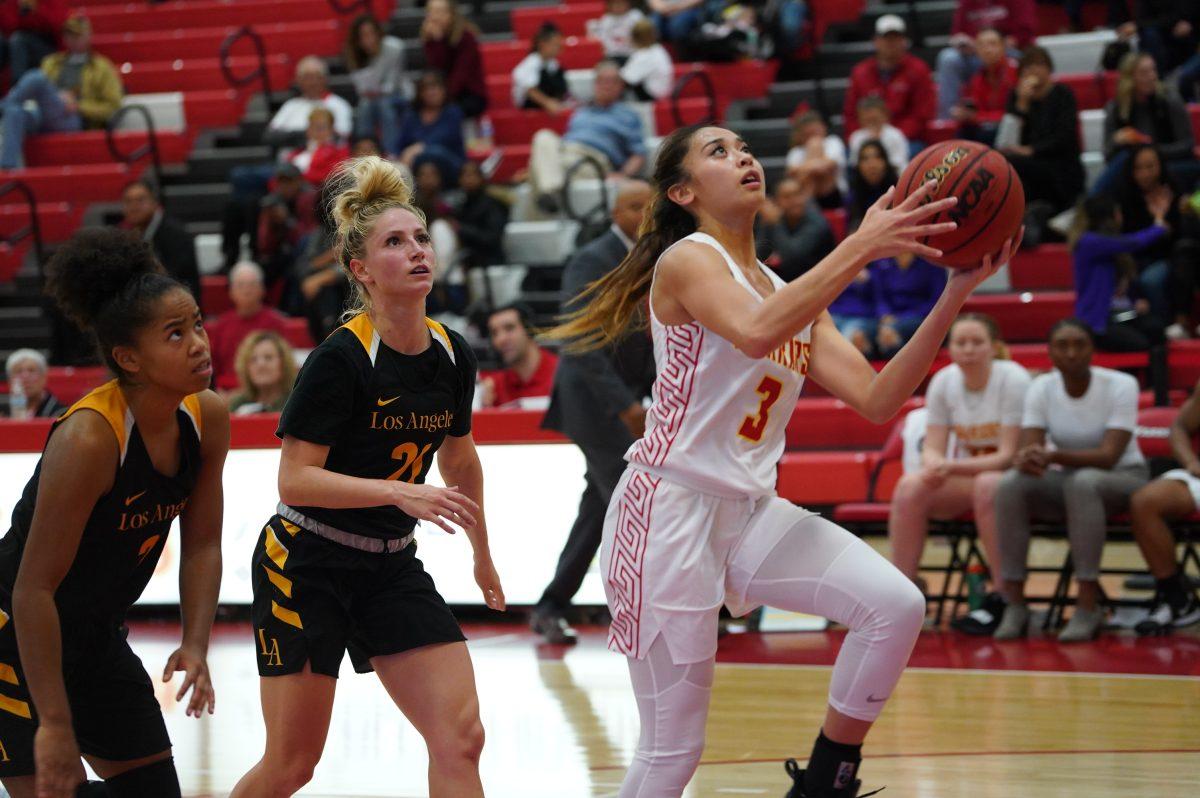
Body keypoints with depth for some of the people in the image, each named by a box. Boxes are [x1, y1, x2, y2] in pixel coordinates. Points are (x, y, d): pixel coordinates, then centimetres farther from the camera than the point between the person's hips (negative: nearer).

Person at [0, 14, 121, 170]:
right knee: (14, 111, -36)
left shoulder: (101, 68, 18)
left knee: (37, 77, -29)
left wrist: (78, 106, -5)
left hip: (74, 121, -4)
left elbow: (112, 107, 9)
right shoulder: (51, 62, 30)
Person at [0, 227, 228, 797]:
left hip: (95, 640, 8)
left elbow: (202, 546, 6)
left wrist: (195, 646, -9)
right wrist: (54, 723, -26)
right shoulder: (89, 438, -29)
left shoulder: (207, 418, -7)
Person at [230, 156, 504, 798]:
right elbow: (294, 480, -21)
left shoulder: (453, 356, 1)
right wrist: (400, 492, -31)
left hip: (391, 568, 6)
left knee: (461, 737, -9)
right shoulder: (340, 359, -18)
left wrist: (483, 555, 29)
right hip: (305, 568, -6)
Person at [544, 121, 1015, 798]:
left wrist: (954, 296, -4)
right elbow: (754, 333, -29)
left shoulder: (794, 296, 15)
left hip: (753, 511, 7)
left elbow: (876, 399, 5)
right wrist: (860, 247, -31)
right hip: (670, 510, -7)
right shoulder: (687, 260, -7)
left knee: (896, 605, -15)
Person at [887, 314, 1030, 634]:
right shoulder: (943, 382, -2)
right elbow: (933, 448, -2)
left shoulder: (1013, 380, -16)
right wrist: (935, 467, -28)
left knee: (987, 485, -38)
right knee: (910, 486, -23)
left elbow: (1008, 455, -19)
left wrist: (952, 467, -31)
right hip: (961, 476, 4)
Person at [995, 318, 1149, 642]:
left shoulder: (1120, 386, -16)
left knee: (1083, 482, -39)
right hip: (1064, 480, 4)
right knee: (1011, 484, -27)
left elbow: (1109, 455, -25)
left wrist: (1053, 456, -41)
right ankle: (1014, 604, -26)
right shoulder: (1041, 388, -5)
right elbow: (1030, 446, -11)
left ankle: (1089, 607, -39)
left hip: (1122, 478, -4)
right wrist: (1027, 459, -38)